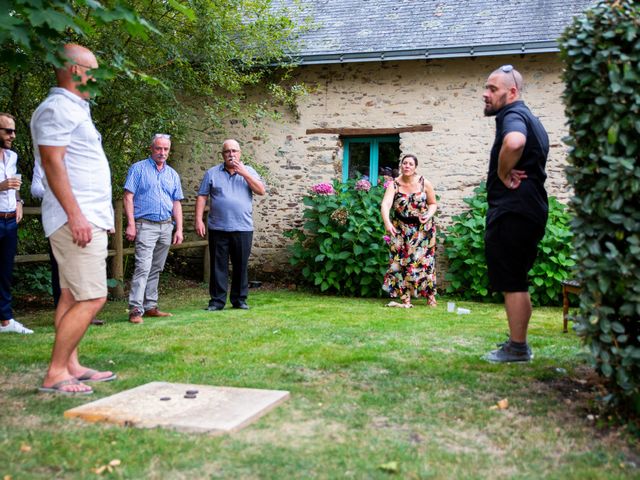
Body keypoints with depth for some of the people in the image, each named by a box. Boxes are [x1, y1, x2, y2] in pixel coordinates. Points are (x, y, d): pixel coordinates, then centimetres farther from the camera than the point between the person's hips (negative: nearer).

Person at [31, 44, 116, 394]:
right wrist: (75, 215, -24)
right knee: (91, 299, -12)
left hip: (89, 218, 10)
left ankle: (71, 366, 15)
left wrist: (99, 215, 20)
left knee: (72, 297, 10)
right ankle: (55, 375, -6)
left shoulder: (74, 109, 20)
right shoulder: (57, 108, -10)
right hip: (77, 219, -10)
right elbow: (52, 162, -18)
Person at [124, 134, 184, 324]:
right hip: (145, 225, -5)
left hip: (166, 227, 6)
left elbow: (176, 203, 15)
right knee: (143, 267, -15)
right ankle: (136, 309, -16)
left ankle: (150, 306, 16)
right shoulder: (139, 168, 0)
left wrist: (179, 229, 7)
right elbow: (128, 197, -5)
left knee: (156, 269, 10)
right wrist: (131, 224, -14)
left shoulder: (172, 174, 15)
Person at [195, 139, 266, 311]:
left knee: (241, 265, 6)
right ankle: (217, 300, 9)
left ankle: (240, 299, 16)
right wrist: (198, 220, -5)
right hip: (218, 228, -1)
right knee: (218, 265, 2)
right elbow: (202, 197, 4)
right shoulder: (212, 173, 7)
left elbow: (261, 191, -4)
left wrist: (244, 173, -10)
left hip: (243, 228, 1)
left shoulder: (249, 171, 9)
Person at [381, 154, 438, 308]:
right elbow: (385, 204, -25)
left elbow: (433, 203, 6)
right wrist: (387, 222, -42)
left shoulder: (424, 183, -6)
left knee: (423, 260, -1)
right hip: (401, 229, 1)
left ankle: (430, 296, 11)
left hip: (423, 228, 0)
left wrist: (429, 215, -16)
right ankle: (405, 299, 1)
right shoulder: (394, 185, -10)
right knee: (401, 261, -3)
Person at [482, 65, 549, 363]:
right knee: (517, 282, 17)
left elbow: (514, 142, -36)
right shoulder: (530, 119, 21)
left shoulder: (513, 115, -11)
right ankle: (518, 343, 25)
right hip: (530, 211, 11)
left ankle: (517, 348, 1)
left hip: (511, 212, -11)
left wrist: (503, 174, -20)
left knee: (512, 283, -5)